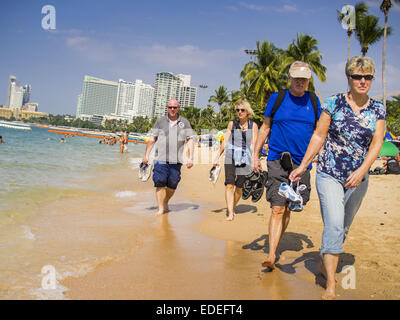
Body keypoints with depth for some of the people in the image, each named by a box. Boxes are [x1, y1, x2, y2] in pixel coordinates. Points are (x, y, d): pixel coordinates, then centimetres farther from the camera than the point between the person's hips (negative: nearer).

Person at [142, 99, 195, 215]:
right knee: (160, 183, -9)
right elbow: (152, 139, 11)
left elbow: (190, 140, 6)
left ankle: (166, 204, 28)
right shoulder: (160, 121, 9)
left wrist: (190, 158, -4)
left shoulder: (184, 122, 9)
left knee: (172, 185, 4)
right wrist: (146, 155, 8)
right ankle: (161, 209, -4)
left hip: (176, 160, 1)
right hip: (161, 159, -1)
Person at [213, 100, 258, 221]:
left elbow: (254, 144, 2)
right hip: (231, 157, 0)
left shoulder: (253, 125, 4)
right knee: (229, 185, -14)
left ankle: (232, 208, 29)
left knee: (239, 187, 5)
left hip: (245, 159, 0)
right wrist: (217, 157, 8)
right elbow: (225, 142, 10)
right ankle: (230, 213, -14)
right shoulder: (232, 124, 6)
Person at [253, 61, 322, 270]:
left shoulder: (313, 101, 9)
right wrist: (255, 155, 4)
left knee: (288, 209, 9)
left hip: (302, 163, 3)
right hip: (277, 161, -2)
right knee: (277, 209, -10)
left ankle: (275, 249, 24)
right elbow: (265, 128, 9)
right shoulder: (277, 98, 3)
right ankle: (271, 255, -8)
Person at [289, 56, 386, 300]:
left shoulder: (378, 110, 4)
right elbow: (319, 136, 0)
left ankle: (325, 265, 36)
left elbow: (377, 143, -3)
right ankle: (331, 287, -9)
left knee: (343, 227, 14)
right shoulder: (334, 103, -3)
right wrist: (303, 165, -3)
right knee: (334, 225, -13)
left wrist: (362, 171, -18)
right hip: (329, 174, -3)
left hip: (358, 179, 4)